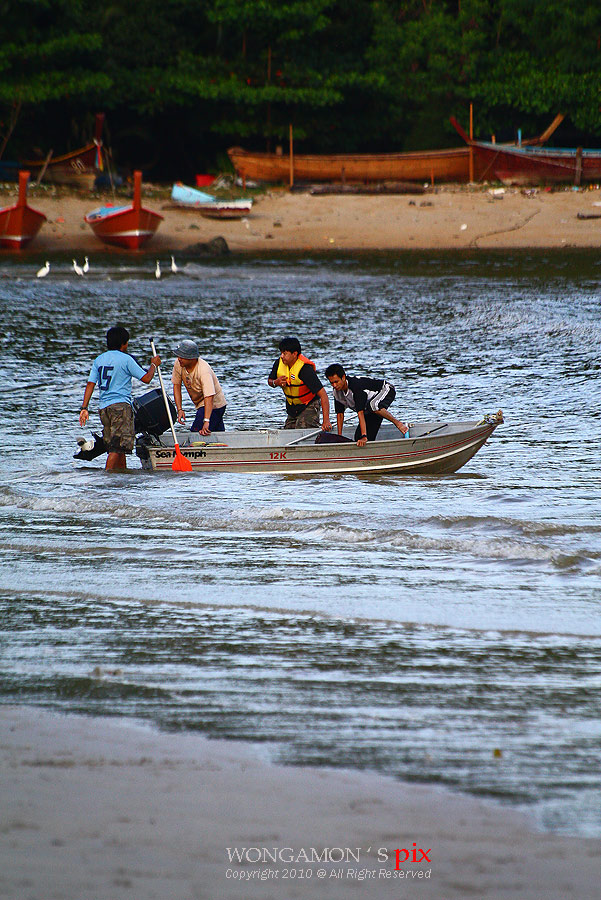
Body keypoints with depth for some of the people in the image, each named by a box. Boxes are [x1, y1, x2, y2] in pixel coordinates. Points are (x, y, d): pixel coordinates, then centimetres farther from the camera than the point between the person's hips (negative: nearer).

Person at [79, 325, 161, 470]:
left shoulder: (99, 360, 11)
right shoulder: (126, 359, -6)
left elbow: (90, 384, 6)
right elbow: (146, 378, -4)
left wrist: (84, 408, 4)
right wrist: (153, 365, 15)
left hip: (103, 407, 7)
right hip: (121, 404, -7)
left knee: (118, 446, 16)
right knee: (118, 446, -12)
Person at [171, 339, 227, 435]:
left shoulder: (204, 370, -33)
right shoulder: (178, 364, -13)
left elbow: (209, 397, -41)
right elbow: (176, 385, -2)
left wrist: (206, 421, -51)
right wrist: (179, 409, -12)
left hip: (213, 405, -7)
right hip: (200, 404, 7)